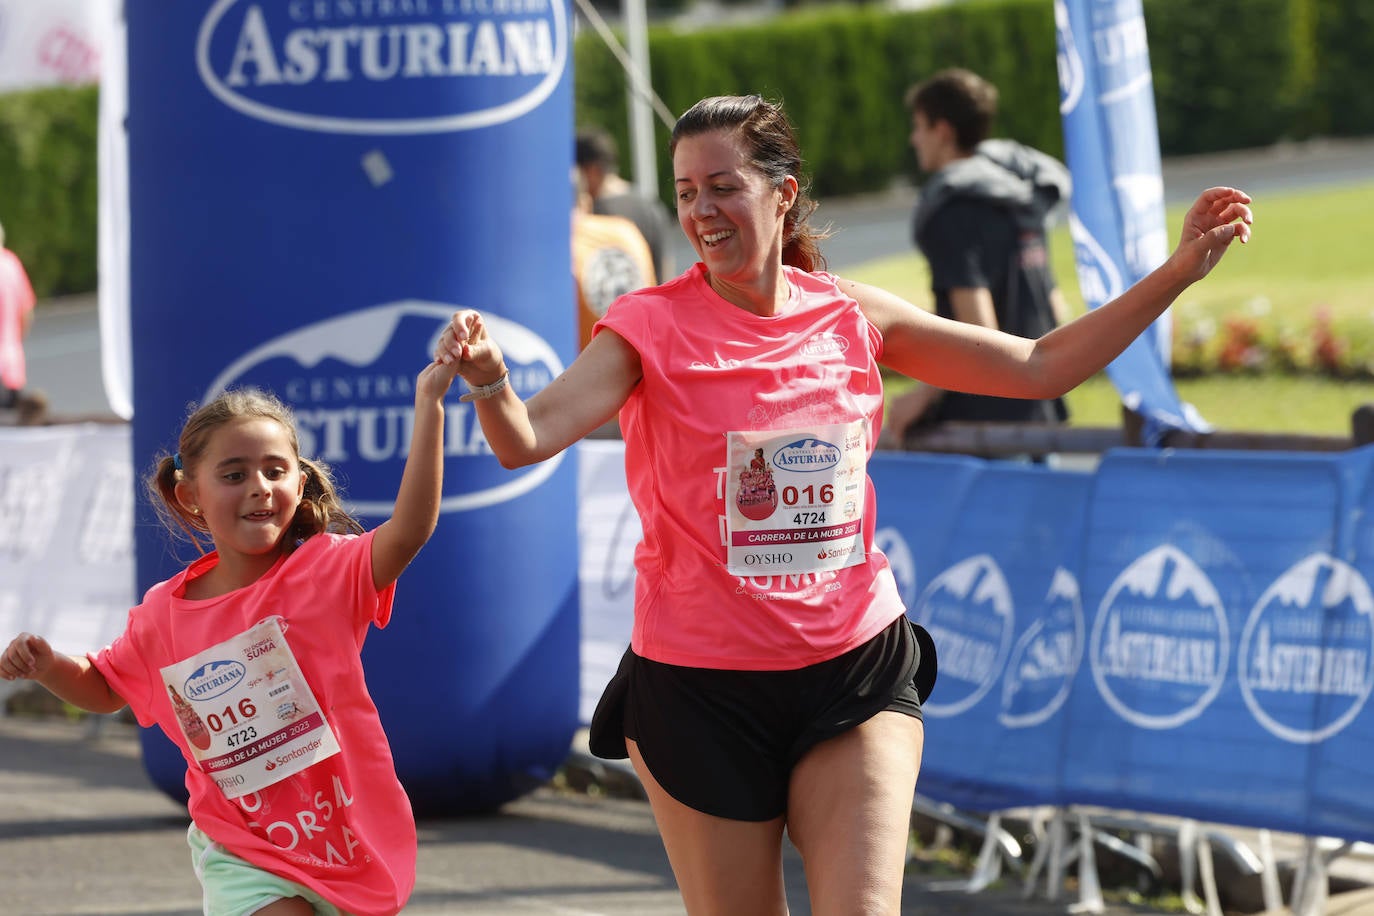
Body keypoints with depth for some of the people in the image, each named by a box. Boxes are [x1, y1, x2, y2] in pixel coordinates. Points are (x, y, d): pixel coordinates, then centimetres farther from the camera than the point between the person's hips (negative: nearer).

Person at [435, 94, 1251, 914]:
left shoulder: (851, 316, 2)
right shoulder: (652, 328, -8)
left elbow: (1040, 368, 10)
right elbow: (527, 440, -21)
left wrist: (1180, 271, 4)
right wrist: (488, 380, -43)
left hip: (857, 671, 2)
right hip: (701, 686, -2)